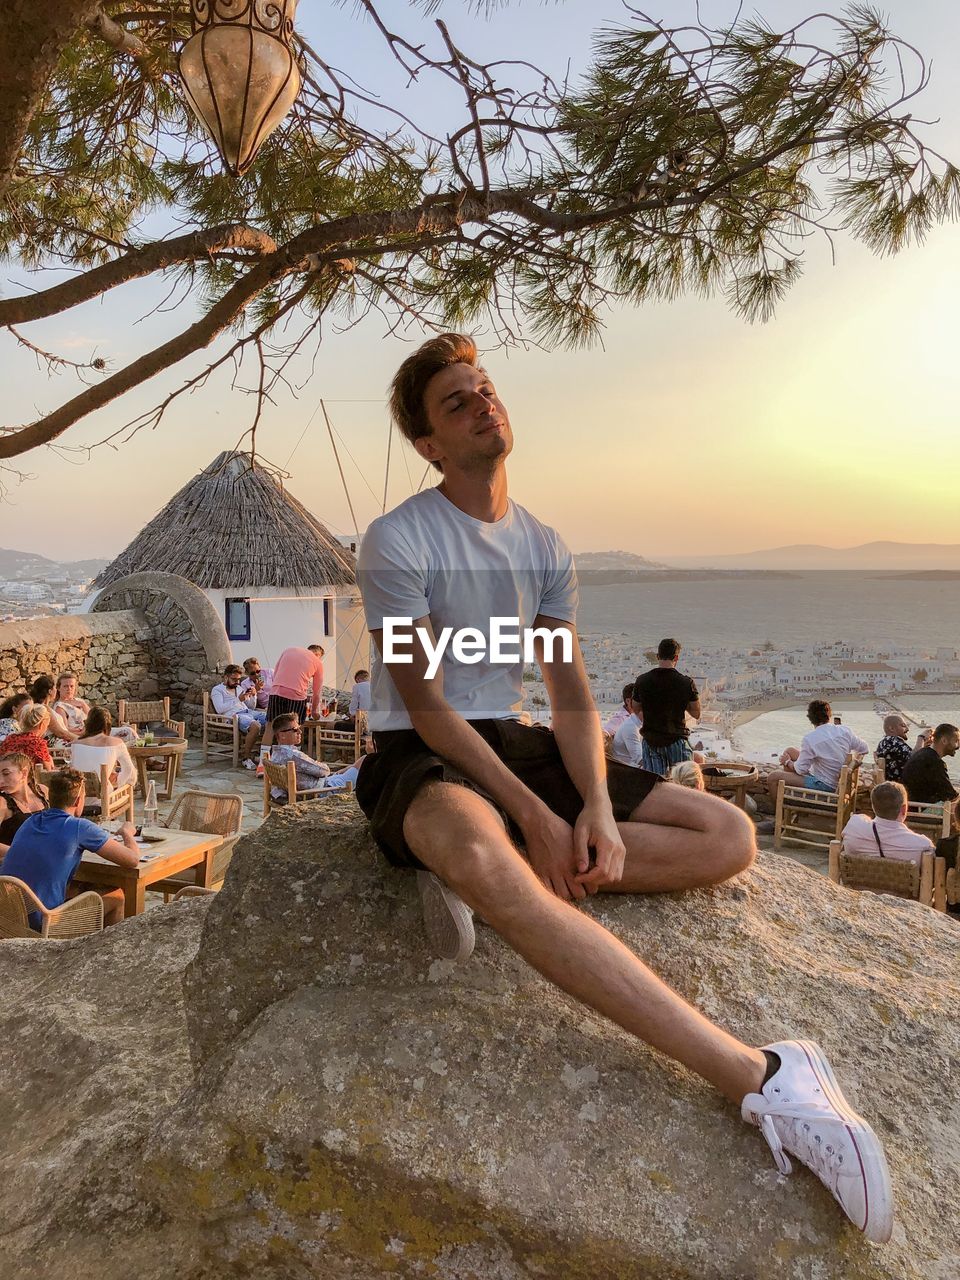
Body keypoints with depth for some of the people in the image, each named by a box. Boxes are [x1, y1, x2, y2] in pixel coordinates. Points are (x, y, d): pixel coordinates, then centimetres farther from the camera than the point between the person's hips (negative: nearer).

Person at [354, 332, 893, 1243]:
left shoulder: (544, 547, 8)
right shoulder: (396, 541, -9)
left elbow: (570, 696, 5)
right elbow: (424, 705, -15)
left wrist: (597, 807, -13)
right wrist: (534, 815, -20)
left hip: (517, 745, 6)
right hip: (421, 760, -6)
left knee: (729, 836, -6)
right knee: (478, 852, -44)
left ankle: (483, 877, -20)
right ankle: (762, 1076, -40)